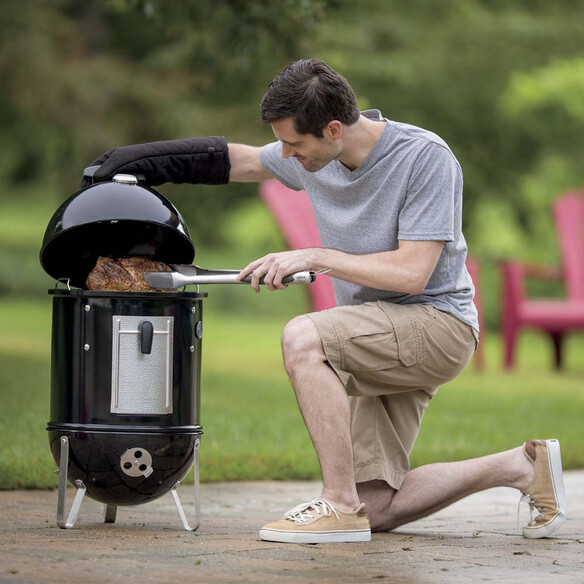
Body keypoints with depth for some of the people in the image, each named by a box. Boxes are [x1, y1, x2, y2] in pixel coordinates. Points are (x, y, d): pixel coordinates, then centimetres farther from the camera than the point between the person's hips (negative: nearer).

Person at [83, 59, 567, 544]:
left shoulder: (427, 157, -19)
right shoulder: (315, 154, 1)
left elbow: (411, 272, -24)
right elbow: (234, 160, 19)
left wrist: (315, 258, -20)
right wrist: (139, 159, 15)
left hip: (438, 323, -8)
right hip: (383, 337, 8)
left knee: (303, 337, -30)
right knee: (375, 507, 0)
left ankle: (339, 505, -23)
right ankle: (521, 466, 15)